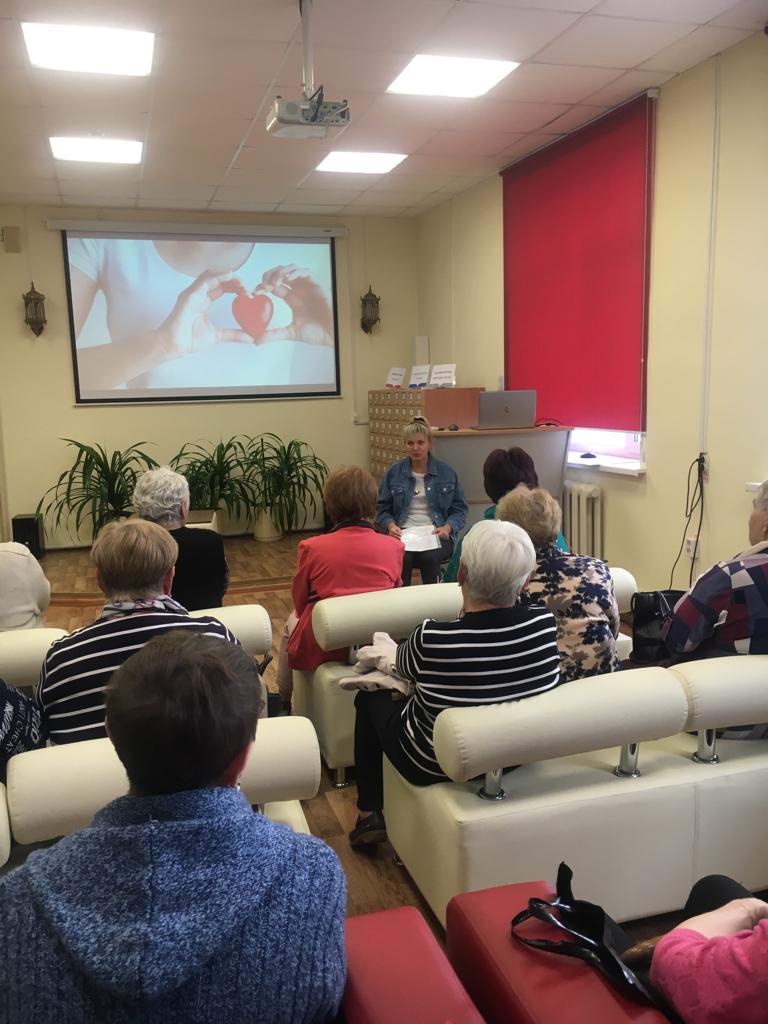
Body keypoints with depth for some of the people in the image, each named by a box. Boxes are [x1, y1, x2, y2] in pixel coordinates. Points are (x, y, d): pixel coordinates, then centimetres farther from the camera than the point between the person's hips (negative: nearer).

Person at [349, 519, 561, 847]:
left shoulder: (432, 640, -33)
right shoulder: (544, 623, -23)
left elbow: (402, 665, -7)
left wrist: (385, 656, 14)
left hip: (437, 764, -4)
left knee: (370, 695, 23)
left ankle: (370, 815, 34)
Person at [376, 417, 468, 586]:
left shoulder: (447, 473, 9)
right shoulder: (394, 473, 10)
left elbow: (459, 509, 9)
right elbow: (383, 509, 12)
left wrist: (447, 527, -11)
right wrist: (391, 525, -9)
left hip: (436, 534, 0)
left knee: (429, 557, -34)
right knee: (401, 558, -33)